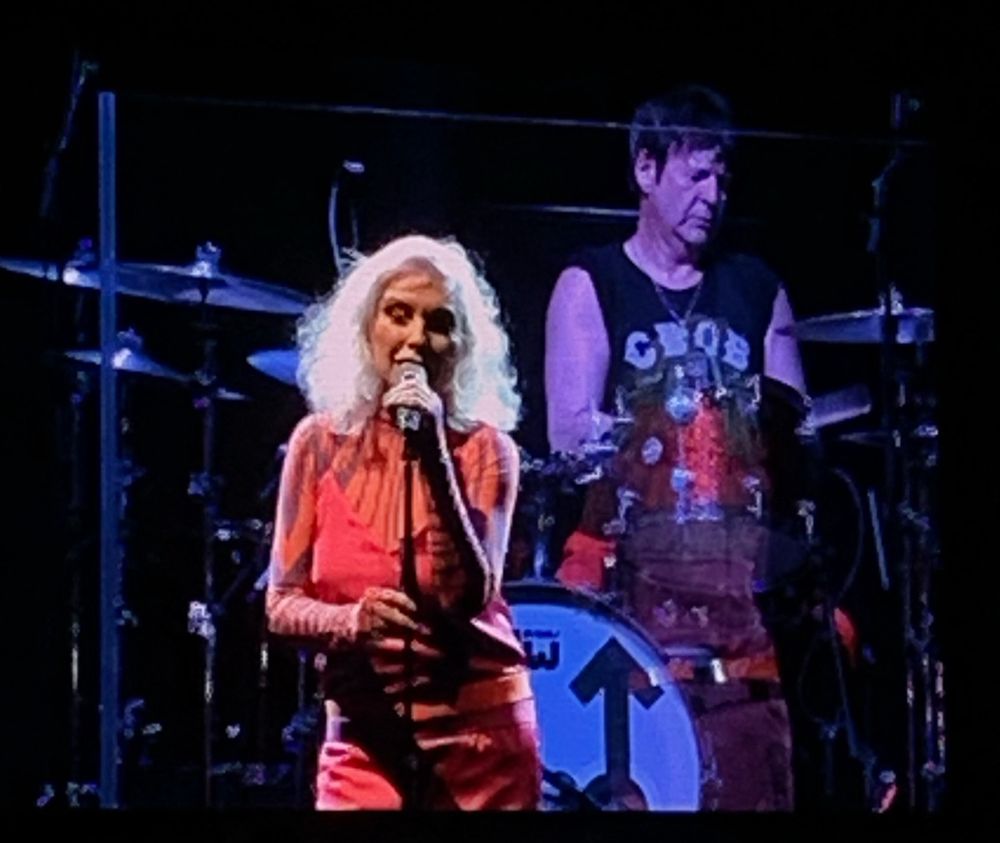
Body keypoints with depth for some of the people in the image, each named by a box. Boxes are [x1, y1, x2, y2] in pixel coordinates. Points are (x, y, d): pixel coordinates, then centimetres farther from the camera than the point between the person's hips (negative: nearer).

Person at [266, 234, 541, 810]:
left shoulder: (485, 450, -7)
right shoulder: (321, 443, -1)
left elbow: (471, 598, -18)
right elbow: (282, 605, 0)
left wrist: (433, 454, -22)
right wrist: (351, 621, -20)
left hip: (479, 727, -1)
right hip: (363, 734, 1)